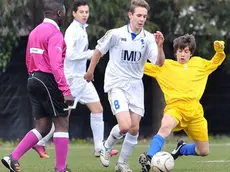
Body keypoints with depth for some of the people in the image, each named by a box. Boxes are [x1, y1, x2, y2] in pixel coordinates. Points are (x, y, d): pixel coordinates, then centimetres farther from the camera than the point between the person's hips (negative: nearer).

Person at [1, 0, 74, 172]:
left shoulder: (35, 31, 15)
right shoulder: (54, 33, -13)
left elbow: (29, 62, 20)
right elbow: (56, 65, -23)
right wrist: (66, 91, -24)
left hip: (34, 80, 9)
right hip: (48, 81, -9)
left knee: (42, 128, 10)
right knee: (62, 124, 0)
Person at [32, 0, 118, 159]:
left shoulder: (82, 29, 12)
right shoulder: (73, 31, -16)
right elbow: (70, 54, -24)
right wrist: (93, 53, -18)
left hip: (82, 78, 9)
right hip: (72, 78, -9)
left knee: (98, 109, 4)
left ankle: (100, 148, 5)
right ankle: (40, 143, 10)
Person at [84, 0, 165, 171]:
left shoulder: (148, 38, -4)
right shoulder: (116, 34, -12)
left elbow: (159, 63, -11)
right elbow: (99, 51, 4)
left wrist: (160, 46, -29)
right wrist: (90, 71, 14)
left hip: (135, 86, 4)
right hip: (117, 85, -4)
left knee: (134, 128, 2)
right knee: (125, 126, -18)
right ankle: (107, 148, 12)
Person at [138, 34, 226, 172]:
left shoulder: (198, 63, 16)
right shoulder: (165, 65, 9)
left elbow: (215, 63, 34)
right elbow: (142, 66, 10)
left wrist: (219, 51, 15)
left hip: (194, 110, 4)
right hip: (175, 107, -4)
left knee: (204, 151, 7)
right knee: (166, 126, -41)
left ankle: (181, 149, 38)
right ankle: (149, 160, -46)